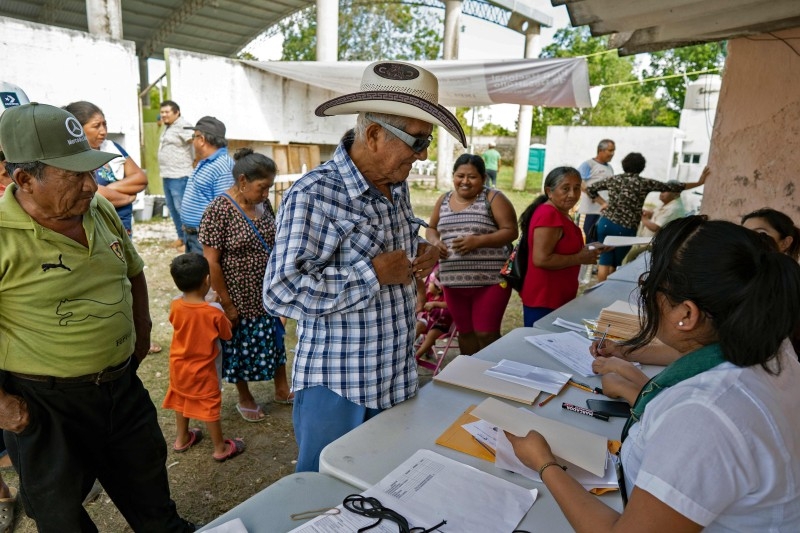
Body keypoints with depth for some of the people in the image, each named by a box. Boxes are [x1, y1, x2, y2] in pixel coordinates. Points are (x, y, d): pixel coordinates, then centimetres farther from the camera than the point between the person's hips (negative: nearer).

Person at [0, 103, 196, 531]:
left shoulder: (101, 211, -2)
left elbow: (133, 271, 15)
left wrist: (141, 332, 11)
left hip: (123, 384, 5)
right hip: (44, 404, -5)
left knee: (150, 493, 24)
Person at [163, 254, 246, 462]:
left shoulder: (175, 306, -14)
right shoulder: (215, 312, -25)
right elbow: (227, 335, -9)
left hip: (178, 366, 5)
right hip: (202, 369, -4)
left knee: (181, 400, 24)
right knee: (210, 406, 8)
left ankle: (182, 438, 42)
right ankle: (220, 448, 21)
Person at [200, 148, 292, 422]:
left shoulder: (263, 203, 0)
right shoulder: (218, 211, -19)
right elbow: (212, 262, -18)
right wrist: (226, 303, -16)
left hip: (270, 294, 6)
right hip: (240, 297, -6)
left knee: (275, 337, 17)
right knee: (241, 345, 13)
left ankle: (282, 389, 37)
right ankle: (245, 398, 35)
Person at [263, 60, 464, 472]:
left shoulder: (396, 187, 5)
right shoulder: (314, 195, -21)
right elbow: (282, 291, -27)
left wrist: (422, 252, 0)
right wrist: (373, 274, -25)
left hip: (397, 381, 7)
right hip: (338, 390, -7)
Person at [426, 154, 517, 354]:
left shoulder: (494, 199, -5)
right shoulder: (444, 200, 10)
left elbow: (510, 231, -9)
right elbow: (431, 228, 19)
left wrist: (478, 241, -22)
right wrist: (434, 241, -4)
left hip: (490, 280, -5)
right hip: (454, 281, 5)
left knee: (486, 334, -2)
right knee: (464, 331, 17)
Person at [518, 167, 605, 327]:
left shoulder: (559, 213, 11)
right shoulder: (548, 215, -21)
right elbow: (541, 259, -28)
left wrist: (585, 249, 8)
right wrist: (581, 258, -18)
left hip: (558, 298, 10)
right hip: (543, 301, -10)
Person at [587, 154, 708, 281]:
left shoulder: (614, 179, 7)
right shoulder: (644, 183, -3)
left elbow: (590, 189, 14)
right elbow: (672, 187, 0)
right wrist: (699, 182, 6)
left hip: (605, 223, 3)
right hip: (625, 229, -3)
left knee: (605, 260, 8)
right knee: (615, 264, 12)